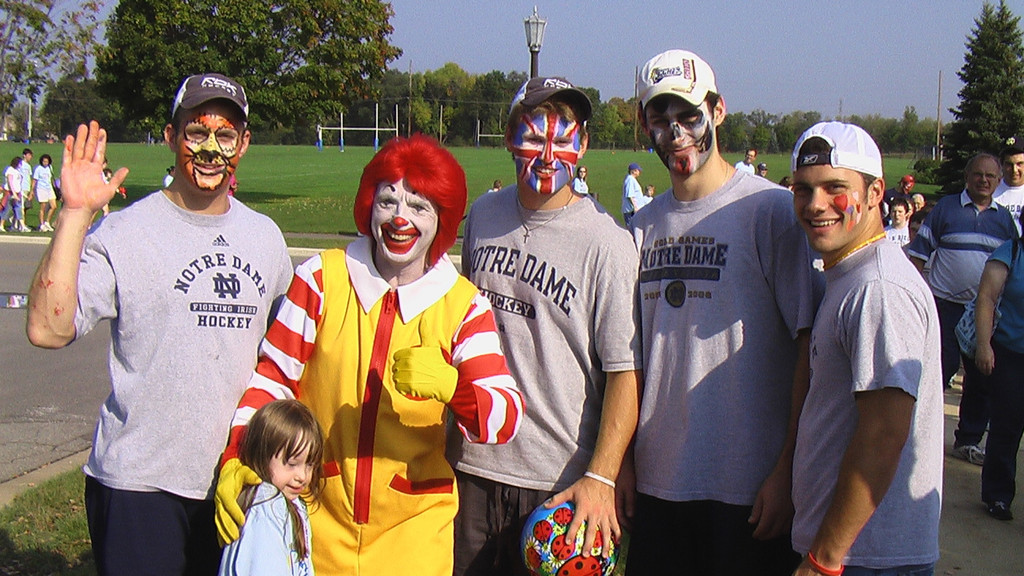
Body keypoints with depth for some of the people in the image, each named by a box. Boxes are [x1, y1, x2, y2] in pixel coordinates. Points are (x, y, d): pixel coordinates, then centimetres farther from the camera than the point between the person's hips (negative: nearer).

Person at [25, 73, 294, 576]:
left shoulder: (265, 236, 8)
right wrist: (74, 216, -27)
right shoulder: (122, 233, -10)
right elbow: (47, 330, -23)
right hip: (139, 483, -5)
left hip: (237, 480, 5)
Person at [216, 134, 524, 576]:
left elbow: (506, 419, -12)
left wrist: (451, 385, -32)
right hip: (318, 518, 0)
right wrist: (237, 460, -12)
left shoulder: (463, 305, -2)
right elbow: (274, 376, 3)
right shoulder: (321, 277, -2)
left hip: (414, 526, 0)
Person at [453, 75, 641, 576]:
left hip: (563, 481, -4)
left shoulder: (605, 242, -12)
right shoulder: (483, 216, 5)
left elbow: (624, 371, -13)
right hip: (474, 463, 5)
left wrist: (602, 477, -18)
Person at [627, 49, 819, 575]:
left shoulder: (772, 209, -8)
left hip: (749, 484, -5)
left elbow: (808, 347, -9)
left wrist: (787, 471, -12)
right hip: (655, 477, 5)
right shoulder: (644, 225, 9)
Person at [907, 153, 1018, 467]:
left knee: (981, 376, 7)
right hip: (946, 304, -4)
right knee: (943, 367, -4)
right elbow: (919, 251, 0)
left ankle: (969, 440, 19)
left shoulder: (1005, 217, 11)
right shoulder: (946, 208, 1)